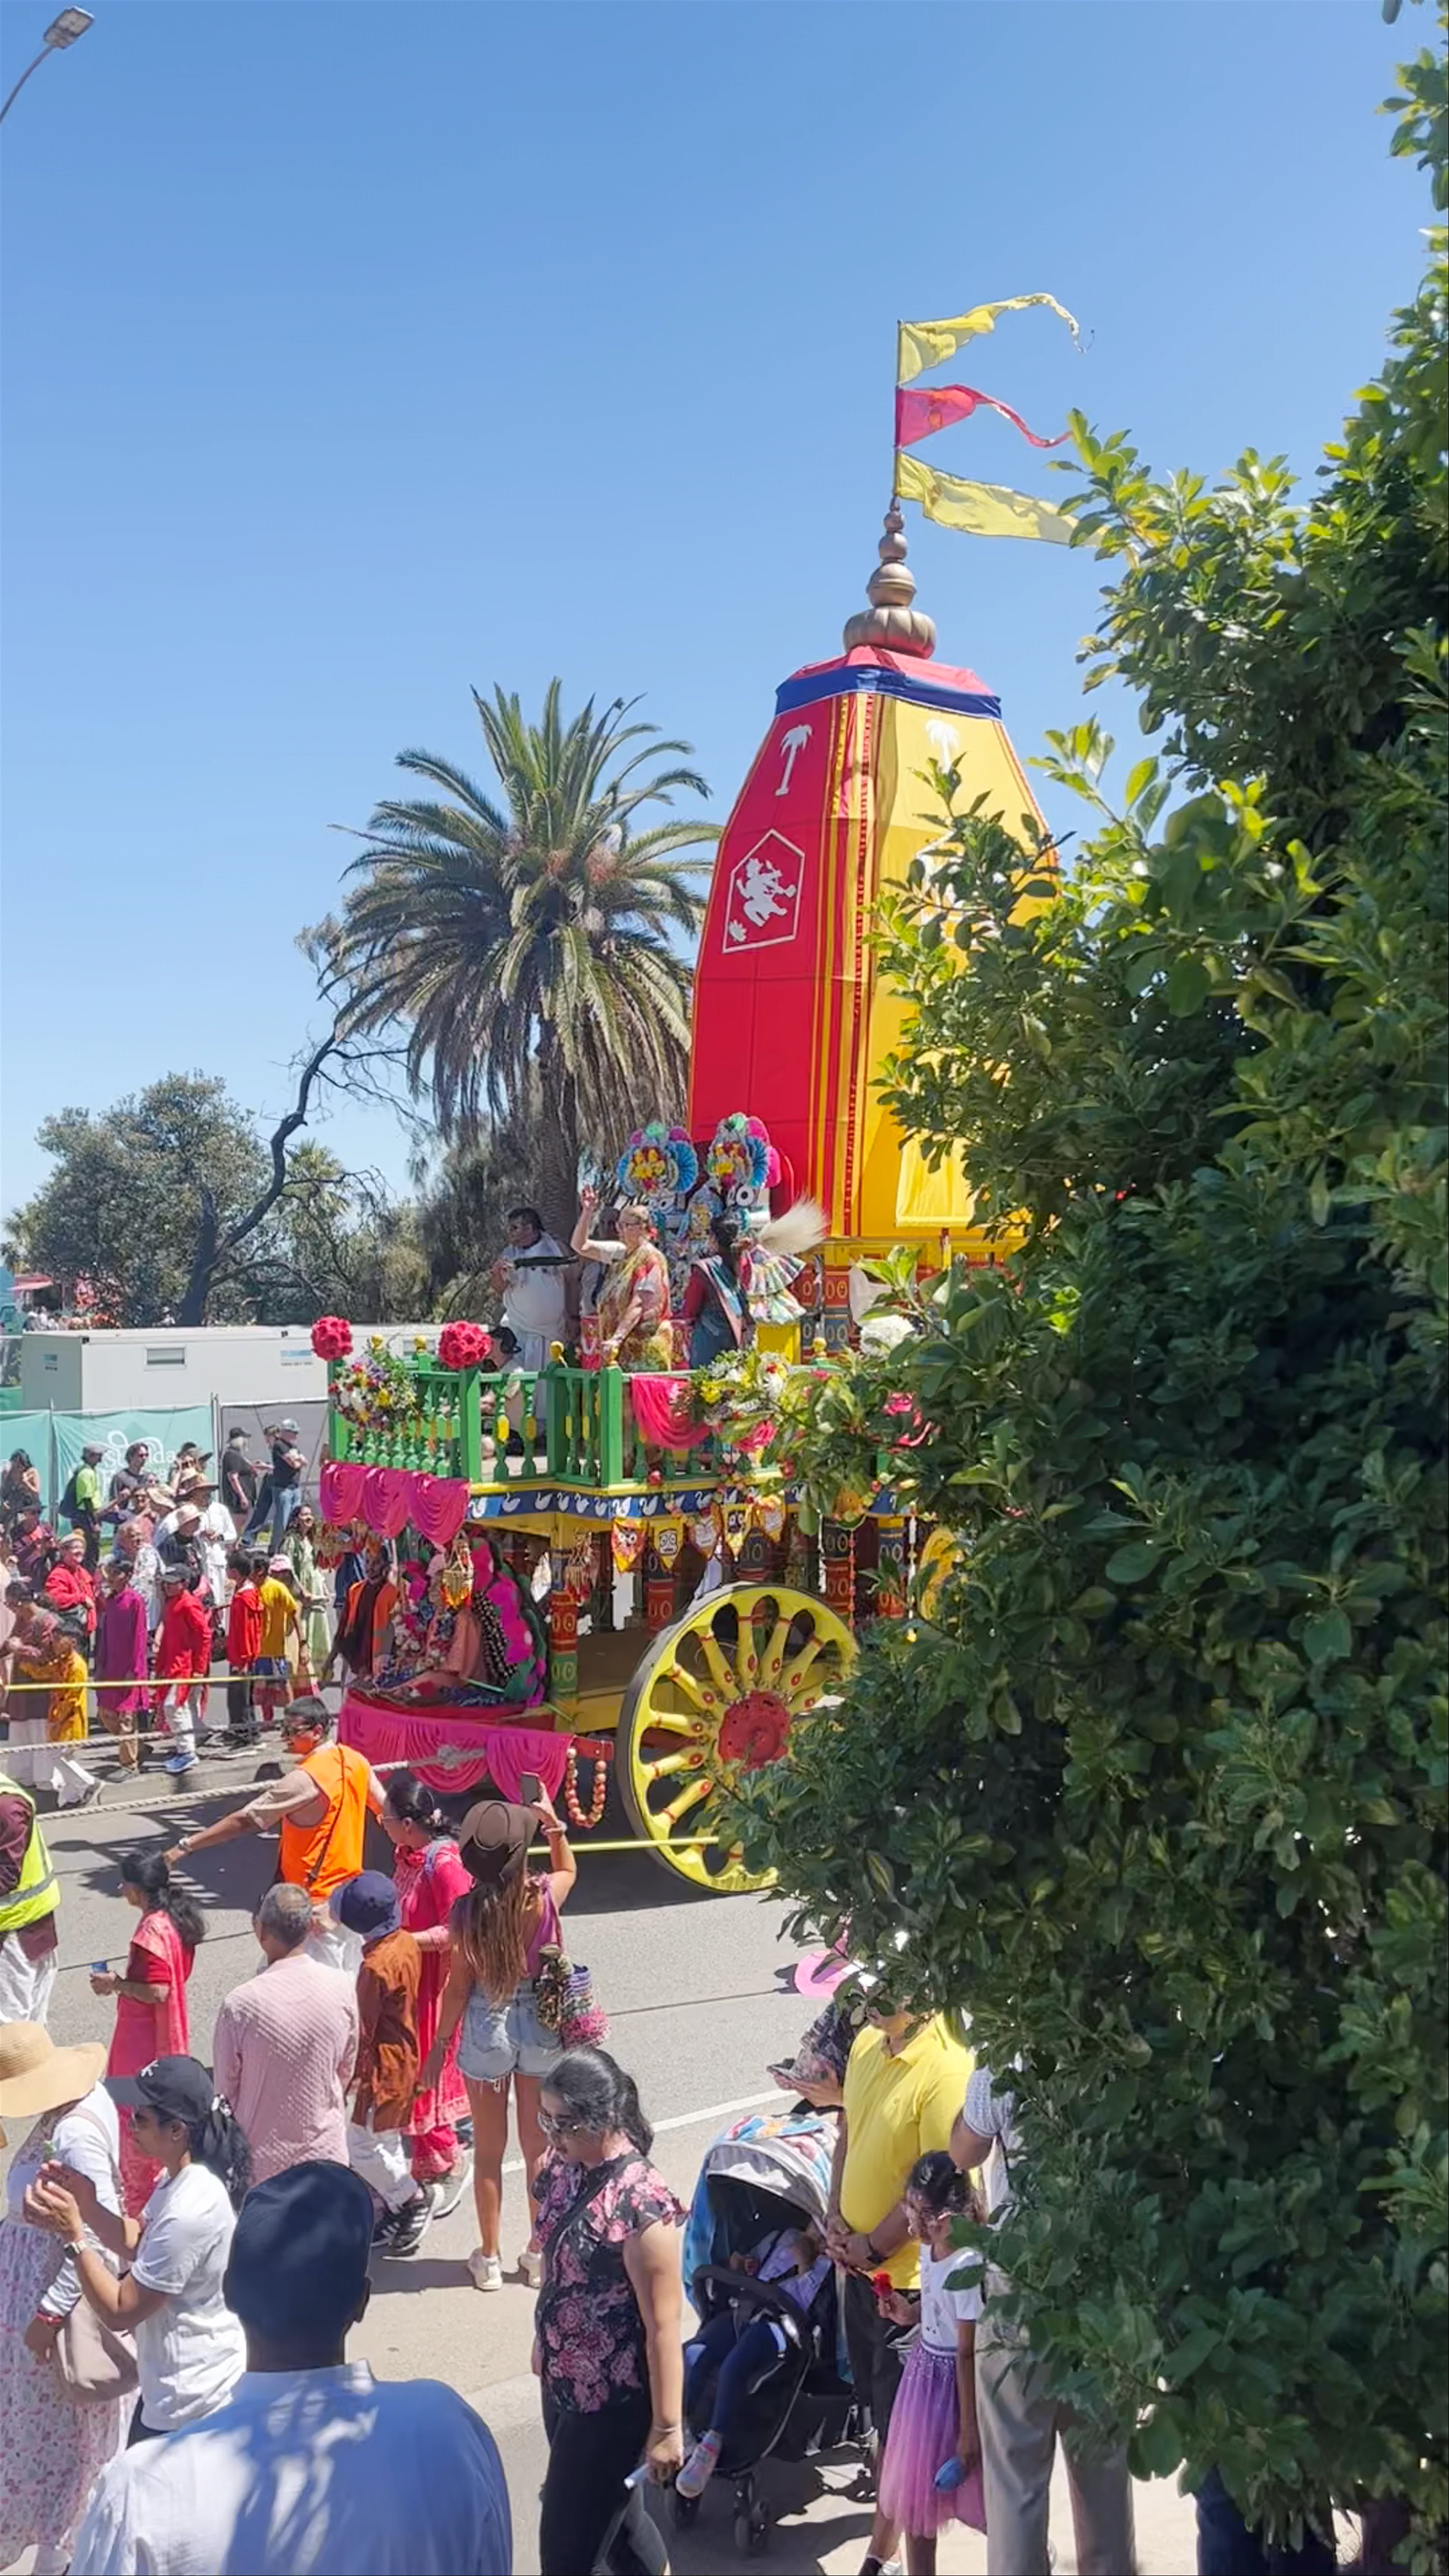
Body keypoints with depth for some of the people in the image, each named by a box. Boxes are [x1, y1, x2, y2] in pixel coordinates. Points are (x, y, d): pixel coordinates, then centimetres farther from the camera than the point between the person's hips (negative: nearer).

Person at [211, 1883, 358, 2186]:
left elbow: (225, 2089, -10)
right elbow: (346, 2070, 1)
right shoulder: (342, 1988, -14)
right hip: (325, 2153, 3)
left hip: (262, 2161, -3)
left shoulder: (241, 2005, -24)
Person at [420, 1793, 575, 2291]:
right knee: (539, 2147, 19)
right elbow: (568, 1870, 9)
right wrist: (555, 1827, -6)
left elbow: (459, 1987, -12)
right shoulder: (545, 1897, -16)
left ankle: (489, 2259, 28)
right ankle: (539, 2252, 32)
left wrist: (440, 2044, 1)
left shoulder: (467, 1911, -20)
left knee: (489, 2151, 16)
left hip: (487, 2029, -2)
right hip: (540, 2025, 2)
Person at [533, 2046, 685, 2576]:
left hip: (612, 2397, -7)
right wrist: (545, 2342, 21)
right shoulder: (564, 2167, -6)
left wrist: (667, 2427, -16)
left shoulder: (642, 2204, -28)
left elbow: (663, 2326, -22)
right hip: (562, 2380, 7)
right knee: (603, 2514, 21)